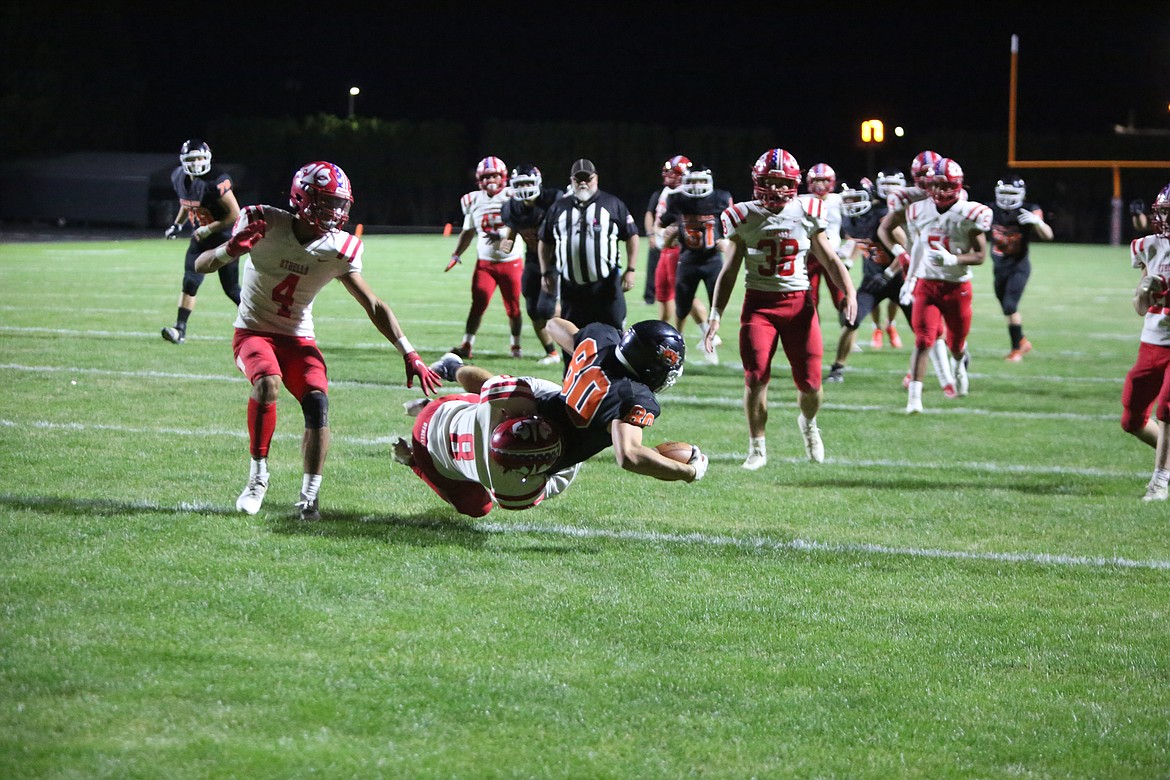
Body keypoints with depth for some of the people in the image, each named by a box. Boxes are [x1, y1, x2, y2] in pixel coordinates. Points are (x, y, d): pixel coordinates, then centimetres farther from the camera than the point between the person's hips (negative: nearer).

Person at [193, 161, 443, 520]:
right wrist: (232, 249, -37)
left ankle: (310, 496, -10)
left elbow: (374, 307, -3)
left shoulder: (338, 251, -9)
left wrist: (410, 355, -9)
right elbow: (202, 265, -14)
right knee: (267, 383, -32)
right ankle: (258, 475, -15)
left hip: (298, 338, 3)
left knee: (317, 401, -21)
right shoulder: (266, 225, -17)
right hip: (254, 331, -3)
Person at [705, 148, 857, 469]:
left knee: (809, 381, -1)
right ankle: (756, 447, 4)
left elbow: (830, 259, 7)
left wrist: (849, 291, -10)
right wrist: (715, 315, -2)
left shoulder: (806, 215, -1)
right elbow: (728, 272, 5)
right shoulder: (744, 218, -2)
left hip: (799, 301, 1)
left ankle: (808, 424, 34)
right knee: (756, 377, -13)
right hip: (759, 303, -1)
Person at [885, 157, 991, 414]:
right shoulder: (918, 211, -1)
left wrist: (952, 259, -25)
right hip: (925, 285, 1)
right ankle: (914, 397, -13)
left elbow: (980, 255, -10)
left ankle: (960, 364, 51)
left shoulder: (968, 215, -11)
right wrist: (909, 278, 13)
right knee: (923, 341, -14)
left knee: (956, 343, 14)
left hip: (957, 287, -1)